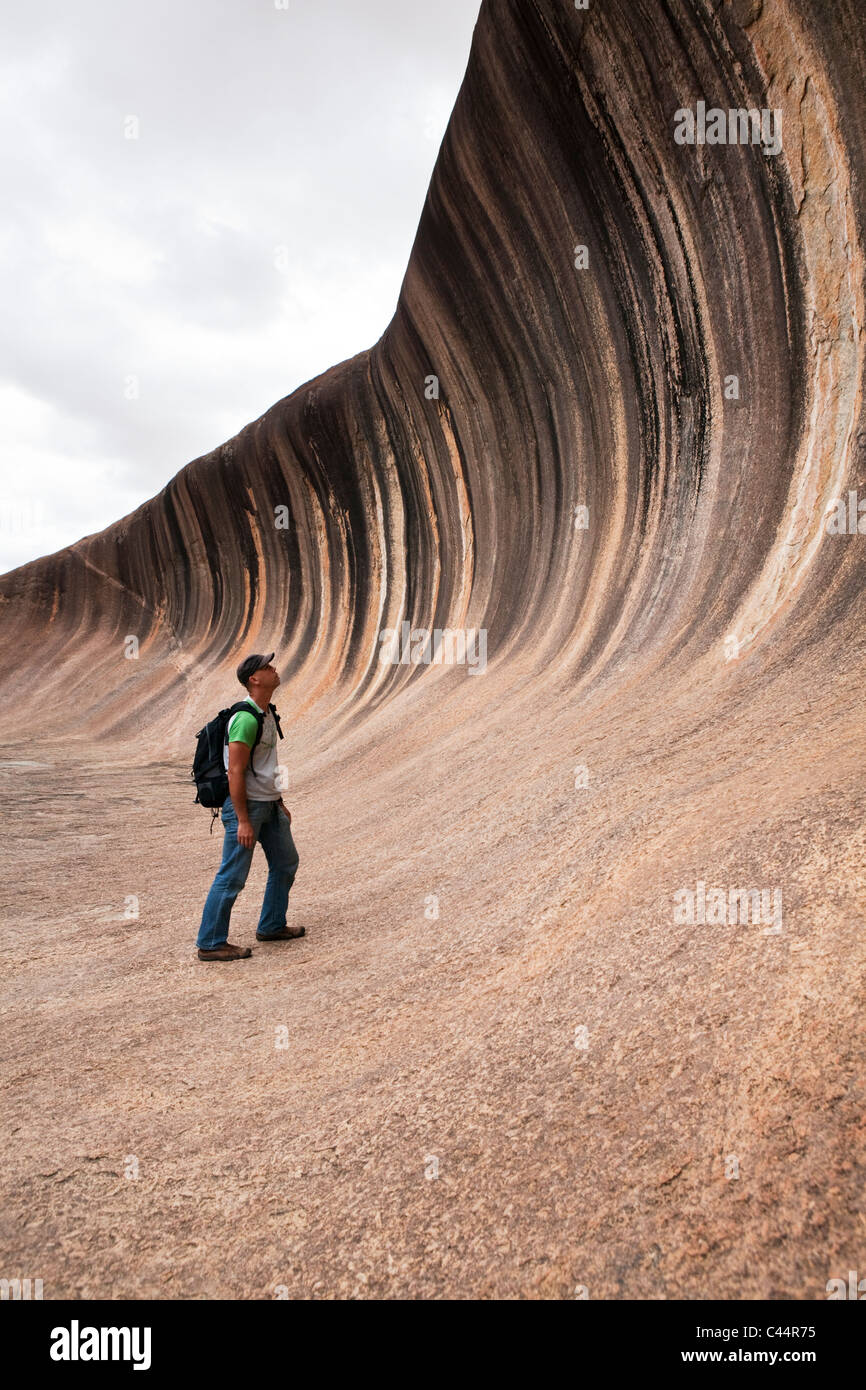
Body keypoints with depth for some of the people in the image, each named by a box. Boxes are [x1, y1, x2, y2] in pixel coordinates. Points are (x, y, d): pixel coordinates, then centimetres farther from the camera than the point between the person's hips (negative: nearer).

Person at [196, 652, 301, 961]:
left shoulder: (267, 713, 10)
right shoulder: (246, 719, -21)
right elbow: (235, 772, -23)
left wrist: (279, 802, 22)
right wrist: (243, 821, -22)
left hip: (269, 804, 10)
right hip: (245, 805, -10)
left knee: (285, 862, 18)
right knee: (232, 876, -3)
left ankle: (271, 926, 32)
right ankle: (210, 944, 9)